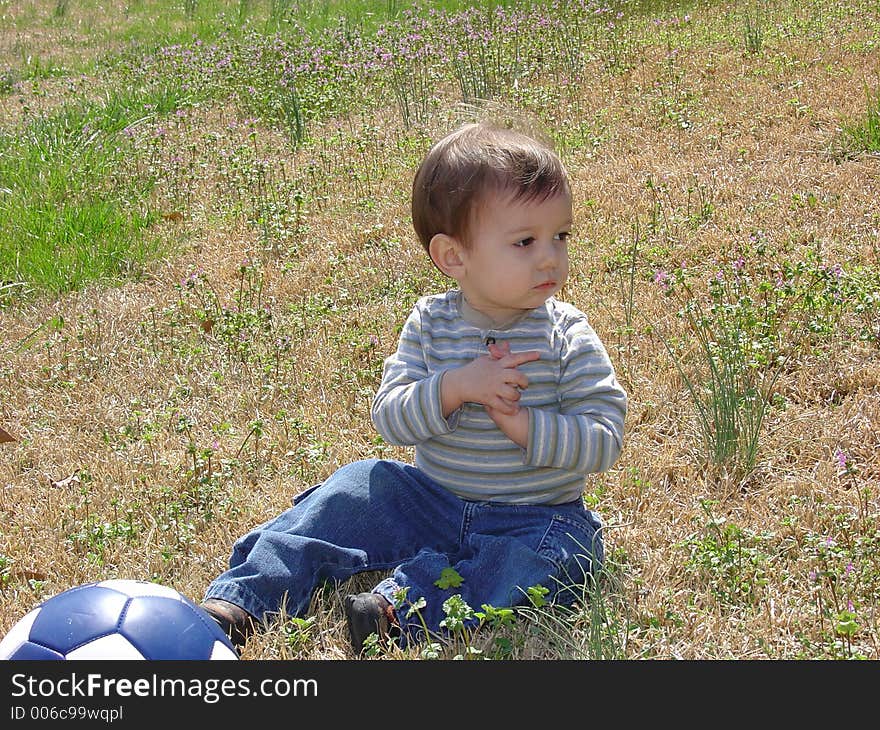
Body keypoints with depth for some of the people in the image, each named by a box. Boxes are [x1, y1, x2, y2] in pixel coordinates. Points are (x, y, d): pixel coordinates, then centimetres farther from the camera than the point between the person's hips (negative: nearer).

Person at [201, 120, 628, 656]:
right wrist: (454, 387, -29)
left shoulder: (568, 338, -10)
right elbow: (390, 419, -12)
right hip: (433, 499, 3)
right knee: (356, 487, -12)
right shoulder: (431, 323, -5)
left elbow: (605, 441, -15)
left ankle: (400, 606, -39)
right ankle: (239, 602, -9)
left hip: (537, 516, -2)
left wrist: (522, 423, -27)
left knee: (560, 551, -32)